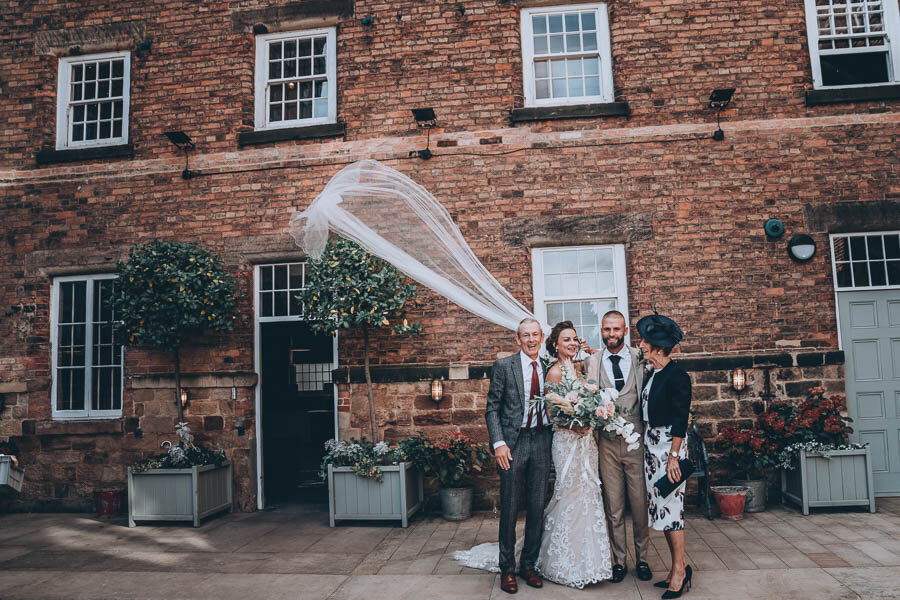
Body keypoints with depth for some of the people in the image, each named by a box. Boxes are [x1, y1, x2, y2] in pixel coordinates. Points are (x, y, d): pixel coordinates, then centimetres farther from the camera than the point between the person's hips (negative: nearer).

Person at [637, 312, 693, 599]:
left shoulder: (677, 376, -13)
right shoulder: (652, 374, 12)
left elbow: (681, 419, -17)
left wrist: (674, 456, -20)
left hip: (669, 444, -9)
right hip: (651, 444, 9)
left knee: (670, 506, -4)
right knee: (661, 506, 11)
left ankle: (680, 570, 8)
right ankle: (678, 569, 22)